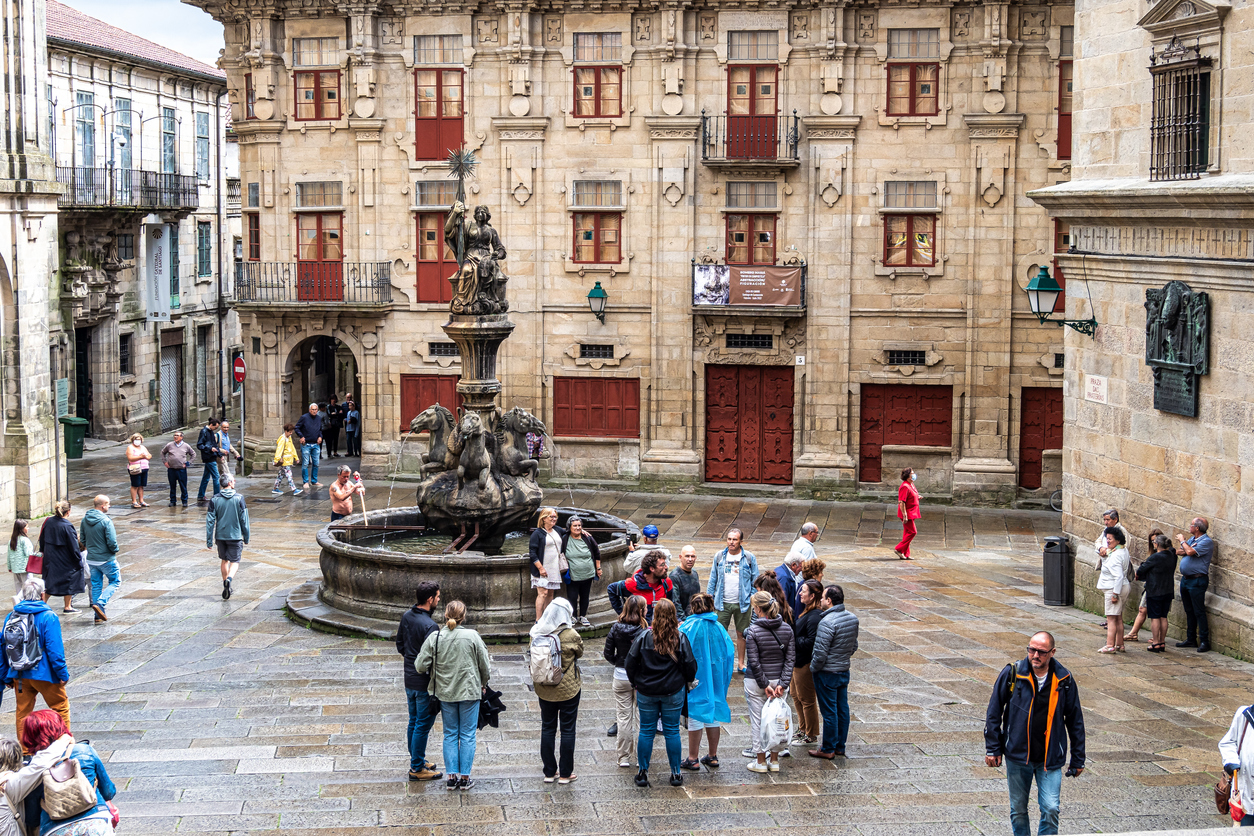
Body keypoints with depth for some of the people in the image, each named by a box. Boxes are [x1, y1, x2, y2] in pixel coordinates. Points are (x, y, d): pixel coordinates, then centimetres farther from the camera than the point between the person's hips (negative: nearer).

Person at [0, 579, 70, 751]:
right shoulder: (48, 617, -13)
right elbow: (55, 648, -17)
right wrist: (62, 673, -10)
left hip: (18, 675, 5)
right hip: (43, 673, -5)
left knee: (23, 711, 14)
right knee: (60, 706, 11)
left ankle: (25, 753, 18)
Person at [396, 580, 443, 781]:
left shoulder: (407, 616, 2)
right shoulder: (430, 626, -24)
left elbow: (400, 645, 14)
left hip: (409, 679, 9)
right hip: (424, 682, -9)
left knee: (414, 722, 19)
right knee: (423, 725, 2)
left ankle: (417, 760, 31)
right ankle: (417, 768, 8)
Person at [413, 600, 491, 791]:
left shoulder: (435, 637, -8)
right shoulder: (472, 636, -11)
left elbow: (420, 665, -8)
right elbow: (484, 666, -3)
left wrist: (436, 670, 14)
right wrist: (483, 684, 15)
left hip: (445, 693, 2)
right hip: (469, 692, -2)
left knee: (450, 735, 12)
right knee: (468, 735, 7)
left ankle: (451, 776, 10)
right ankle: (465, 777, 7)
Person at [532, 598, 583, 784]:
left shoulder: (537, 634, -8)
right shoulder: (571, 635, -19)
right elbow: (580, 652, 0)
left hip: (544, 690, 4)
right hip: (568, 690, -4)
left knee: (547, 728, 14)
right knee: (568, 730, 8)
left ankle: (549, 772, 21)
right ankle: (565, 773, 14)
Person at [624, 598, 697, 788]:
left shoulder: (644, 637, -11)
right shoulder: (681, 639, -9)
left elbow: (630, 663, -6)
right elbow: (690, 666, -3)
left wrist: (636, 683, 10)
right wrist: (688, 680, 18)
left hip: (646, 692, 0)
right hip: (673, 692, 0)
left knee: (646, 731, 9)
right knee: (672, 731, 9)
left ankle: (643, 773, 13)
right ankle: (676, 774, 15)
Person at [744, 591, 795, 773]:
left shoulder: (753, 630, -15)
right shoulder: (787, 629, -2)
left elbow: (753, 662, -17)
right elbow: (791, 658, -5)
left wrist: (764, 685, -11)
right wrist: (783, 683, -7)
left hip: (756, 682, -4)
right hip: (778, 679, 4)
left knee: (757, 720, 7)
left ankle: (760, 761, 14)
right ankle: (774, 761, 19)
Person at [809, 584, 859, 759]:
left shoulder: (827, 622, -24)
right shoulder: (852, 618, 2)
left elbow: (820, 653, -23)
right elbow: (854, 646, 12)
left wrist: (813, 668, -7)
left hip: (827, 673, -8)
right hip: (844, 671, 8)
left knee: (829, 712, 2)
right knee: (842, 709, 14)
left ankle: (828, 749, 11)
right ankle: (840, 747, 24)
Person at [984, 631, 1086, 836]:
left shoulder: (1064, 680, -4)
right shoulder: (1011, 674, -7)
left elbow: (1075, 720, 6)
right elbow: (994, 712, 2)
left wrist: (1078, 759, 8)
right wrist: (992, 748, 0)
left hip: (1051, 758, 0)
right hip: (1017, 755, 0)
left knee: (1050, 809, -9)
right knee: (1018, 811, 10)